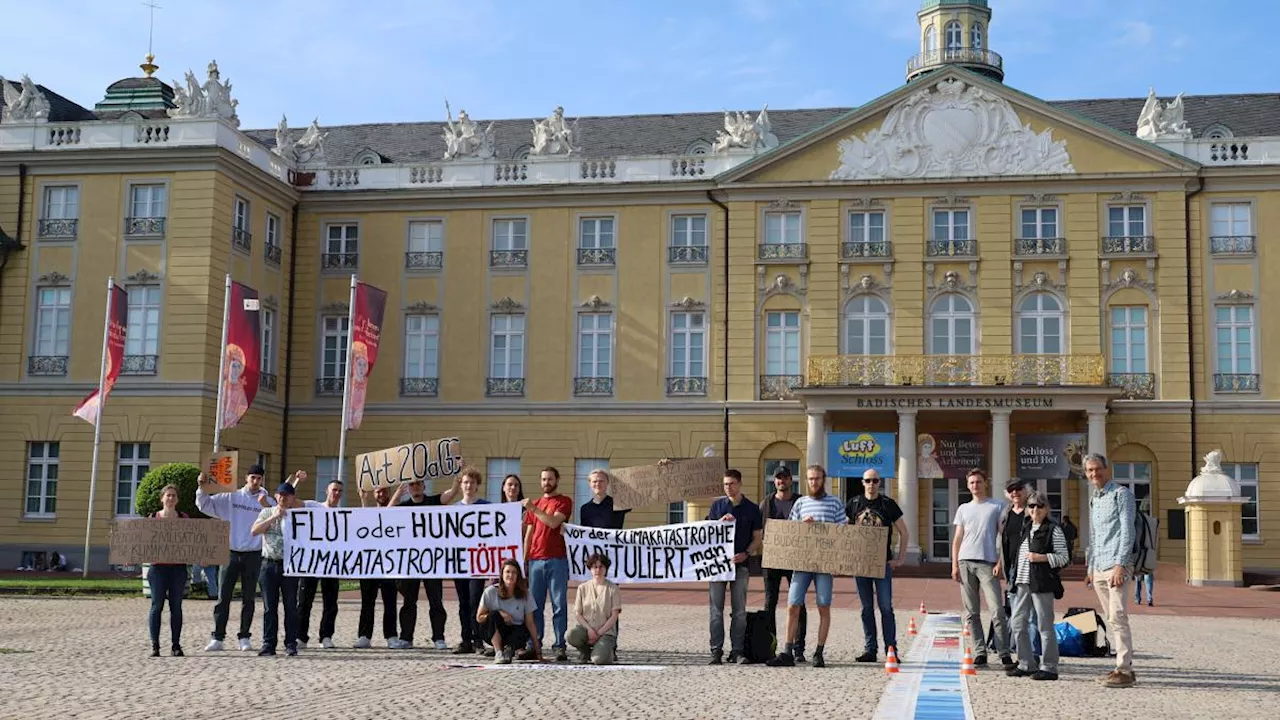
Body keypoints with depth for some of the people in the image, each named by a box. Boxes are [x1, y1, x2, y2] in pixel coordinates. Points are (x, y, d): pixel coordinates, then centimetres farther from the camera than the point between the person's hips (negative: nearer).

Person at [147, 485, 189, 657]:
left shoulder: (184, 518, 9)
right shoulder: (153, 517, 7)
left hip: (178, 567, 1)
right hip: (158, 566, -1)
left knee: (176, 606, 3)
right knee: (157, 605, -3)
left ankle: (176, 645, 8)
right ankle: (155, 645, 1)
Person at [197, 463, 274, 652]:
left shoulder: (267, 501, 2)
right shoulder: (231, 497, 5)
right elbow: (205, 505, 6)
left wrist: (266, 507, -24)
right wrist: (202, 487, -9)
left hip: (253, 555, 0)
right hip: (231, 553, 1)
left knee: (248, 598, 6)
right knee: (223, 597, 0)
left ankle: (244, 637, 14)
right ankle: (217, 638, 3)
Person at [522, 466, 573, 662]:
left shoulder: (564, 502, 5)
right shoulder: (534, 504, 20)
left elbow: (554, 522, -12)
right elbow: (529, 534, 18)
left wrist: (534, 509, -14)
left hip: (557, 560, -4)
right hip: (535, 561, 5)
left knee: (559, 605, -5)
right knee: (535, 605, 3)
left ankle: (560, 647, -5)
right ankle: (533, 645, 6)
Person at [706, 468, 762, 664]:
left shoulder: (751, 509, 5)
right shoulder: (717, 505, 8)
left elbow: (757, 538, 6)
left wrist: (746, 554, -10)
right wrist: (721, 521, -12)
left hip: (740, 563, -1)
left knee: (739, 610, 1)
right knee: (716, 609, 0)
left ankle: (737, 650, 6)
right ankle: (716, 650, 2)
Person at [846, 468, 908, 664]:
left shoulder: (888, 504, 0)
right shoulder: (853, 504, 7)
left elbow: (903, 532, 5)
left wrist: (901, 558, 0)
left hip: (883, 563, -3)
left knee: (885, 607, -4)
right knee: (867, 608, 7)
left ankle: (891, 650, 0)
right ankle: (869, 650, 11)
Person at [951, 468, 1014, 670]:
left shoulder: (997, 507, 7)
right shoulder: (963, 509, 16)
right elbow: (957, 539, 14)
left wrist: (1000, 563, -7)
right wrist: (954, 565, 5)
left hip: (988, 563, -4)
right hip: (965, 562, 4)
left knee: (997, 611, -10)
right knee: (971, 613, 3)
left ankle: (1005, 654, -7)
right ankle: (980, 652, 8)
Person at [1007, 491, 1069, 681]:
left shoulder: (1053, 530, -4)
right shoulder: (1024, 528, 16)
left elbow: (1064, 557, -7)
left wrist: (1041, 557, -17)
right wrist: (1012, 577, 18)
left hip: (1042, 584, -7)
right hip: (1021, 583, 7)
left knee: (1045, 626, -3)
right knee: (1018, 624, 8)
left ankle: (1049, 667, 4)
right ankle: (1026, 664, 18)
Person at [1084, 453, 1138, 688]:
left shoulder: (1121, 493, -4)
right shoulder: (1094, 500, 20)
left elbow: (1127, 532, -11)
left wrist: (1120, 565, -18)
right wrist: (1089, 568, 20)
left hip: (1116, 566, -8)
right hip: (1098, 569, 8)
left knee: (1117, 618, -13)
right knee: (1110, 619, 8)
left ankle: (1125, 671, -13)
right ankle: (1123, 666, 12)